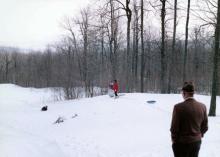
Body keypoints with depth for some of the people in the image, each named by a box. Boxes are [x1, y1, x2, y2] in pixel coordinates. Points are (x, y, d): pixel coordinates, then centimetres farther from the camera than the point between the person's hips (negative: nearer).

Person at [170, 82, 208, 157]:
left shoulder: (178, 107, -19)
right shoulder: (202, 106, -4)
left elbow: (174, 127, -13)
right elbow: (205, 127, 5)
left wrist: (174, 140, 3)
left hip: (181, 143, -4)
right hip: (197, 142, 4)